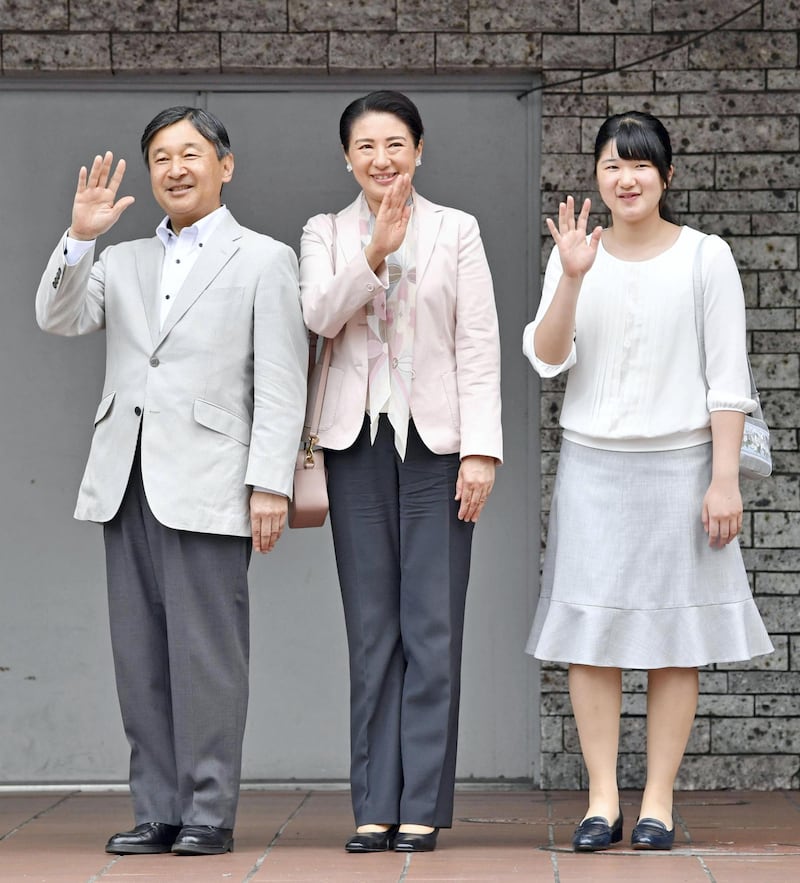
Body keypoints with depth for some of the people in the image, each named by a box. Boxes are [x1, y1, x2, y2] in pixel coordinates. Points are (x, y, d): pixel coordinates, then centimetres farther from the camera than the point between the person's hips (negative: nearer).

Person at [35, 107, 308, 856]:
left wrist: (270, 485, -11)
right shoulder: (123, 262, 19)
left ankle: (208, 813, 0)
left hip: (206, 485, -5)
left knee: (205, 653, -5)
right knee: (140, 656, 5)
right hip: (126, 484, 5)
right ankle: (158, 812, 10)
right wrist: (80, 236, -9)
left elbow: (280, 386, -1)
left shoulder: (263, 260, 6)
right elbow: (57, 317, 4)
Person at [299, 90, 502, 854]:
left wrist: (481, 449, -8)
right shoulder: (325, 233, 10)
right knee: (371, 630, 4)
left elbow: (479, 346, 0)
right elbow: (319, 315, -9)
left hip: (435, 442, -1)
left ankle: (422, 805, 1)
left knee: (432, 630, -3)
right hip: (358, 443, 2)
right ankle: (375, 806, 7)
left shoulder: (456, 231, 5)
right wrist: (375, 253, -23)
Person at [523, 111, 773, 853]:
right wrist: (572, 277, -18)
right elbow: (547, 359, -5)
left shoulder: (705, 258, -1)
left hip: (678, 464, -2)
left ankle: (657, 802, 6)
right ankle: (602, 799, 5)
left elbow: (728, 379, -2)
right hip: (592, 464, 2)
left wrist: (725, 478, -8)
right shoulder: (576, 256, 6)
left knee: (674, 635, 0)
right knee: (591, 633, 0)